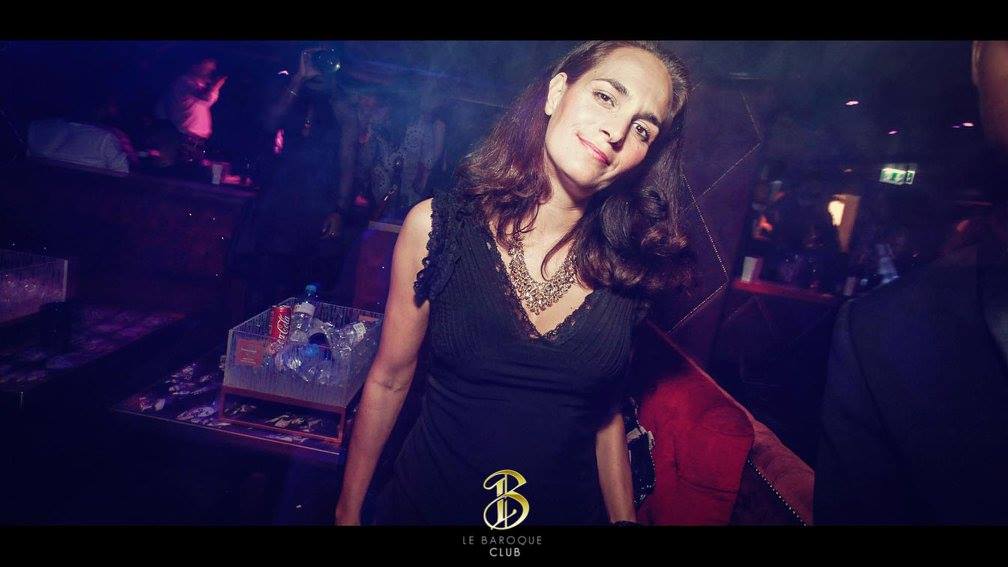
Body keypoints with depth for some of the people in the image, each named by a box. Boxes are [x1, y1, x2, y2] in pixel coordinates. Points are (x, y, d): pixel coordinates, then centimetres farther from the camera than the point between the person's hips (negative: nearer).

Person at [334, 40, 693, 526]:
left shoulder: (631, 268, -10)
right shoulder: (436, 226, -16)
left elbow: (605, 414, 1)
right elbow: (389, 381, -7)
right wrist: (348, 512, 0)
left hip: (569, 509, 2)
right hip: (425, 503, -1)